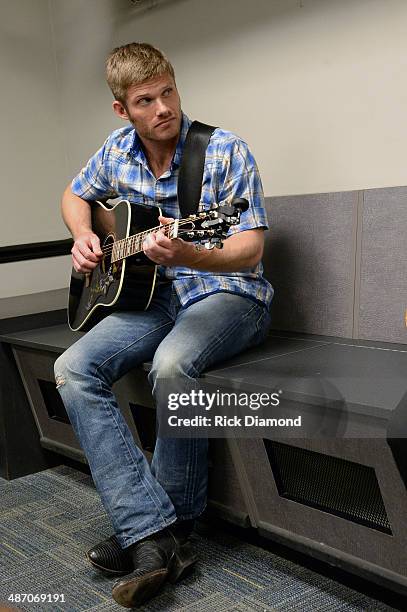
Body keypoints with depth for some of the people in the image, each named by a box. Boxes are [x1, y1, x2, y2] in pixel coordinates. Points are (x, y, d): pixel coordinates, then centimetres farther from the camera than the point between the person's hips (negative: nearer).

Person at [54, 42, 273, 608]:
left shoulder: (226, 152, -12)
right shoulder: (118, 151, 4)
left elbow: (251, 251, -18)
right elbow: (75, 195, 24)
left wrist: (188, 256, -38)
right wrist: (84, 238, 2)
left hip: (228, 293, -5)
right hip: (155, 296, 5)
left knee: (171, 364, -37)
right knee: (73, 370, -18)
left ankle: (174, 526, -13)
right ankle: (152, 534, -22)